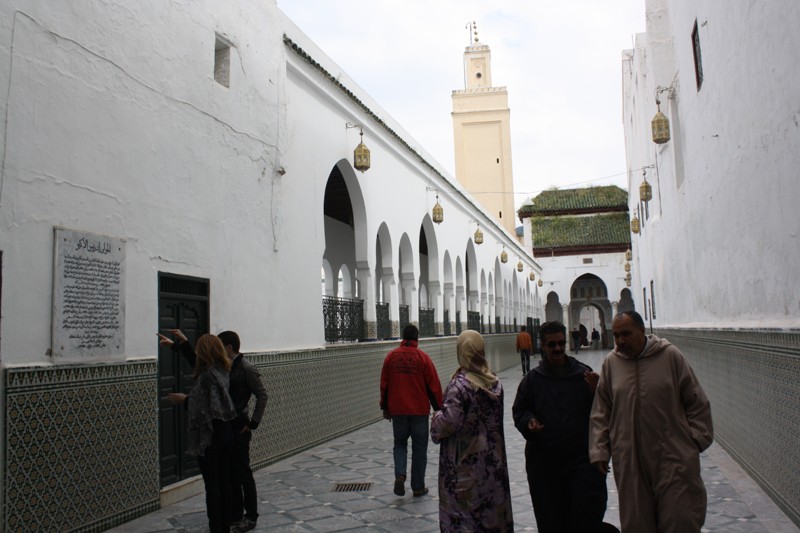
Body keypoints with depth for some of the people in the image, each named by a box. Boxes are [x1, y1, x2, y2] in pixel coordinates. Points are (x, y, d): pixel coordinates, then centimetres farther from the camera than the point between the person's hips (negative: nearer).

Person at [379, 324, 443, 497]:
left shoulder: (391, 356, 0)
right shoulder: (422, 357, -8)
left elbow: (384, 384, 6)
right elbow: (434, 386, -5)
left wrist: (385, 407, 17)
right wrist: (438, 408, 6)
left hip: (397, 410, 2)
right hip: (419, 410, -2)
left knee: (400, 444, 18)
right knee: (419, 448, 9)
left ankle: (400, 475, -5)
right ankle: (418, 487, 14)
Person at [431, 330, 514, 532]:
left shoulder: (459, 385, -20)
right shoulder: (494, 382, 0)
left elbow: (450, 421, -23)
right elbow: (496, 418, 8)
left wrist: (436, 418, -4)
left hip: (465, 460, -6)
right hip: (492, 457, 6)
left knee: (462, 510, 6)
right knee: (491, 503, 18)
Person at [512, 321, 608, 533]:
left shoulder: (583, 374, 3)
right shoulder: (532, 379, 7)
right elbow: (519, 412, 15)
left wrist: (596, 391, -13)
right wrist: (529, 421, -6)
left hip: (581, 457, -1)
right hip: (544, 461, 1)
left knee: (588, 513, -5)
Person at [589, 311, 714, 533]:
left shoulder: (671, 356, -3)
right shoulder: (610, 363, 3)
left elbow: (697, 403, 4)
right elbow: (600, 412, 8)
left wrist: (696, 440, 0)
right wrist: (599, 452, 5)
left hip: (674, 458, -2)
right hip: (629, 463, 2)